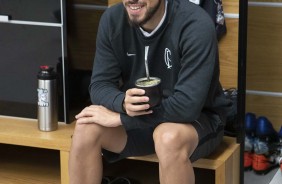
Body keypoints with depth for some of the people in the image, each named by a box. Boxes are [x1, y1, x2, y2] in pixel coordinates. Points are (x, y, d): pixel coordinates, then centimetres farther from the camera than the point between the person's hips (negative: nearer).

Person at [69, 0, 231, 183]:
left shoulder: (196, 25, -26)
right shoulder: (113, 19, -9)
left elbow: (188, 106, -31)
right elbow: (99, 85, -8)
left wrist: (119, 117, -27)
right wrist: (123, 103, -32)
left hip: (198, 118, -4)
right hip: (138, 116, 5)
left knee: (169, 138, -37)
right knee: (86, 128, -21)